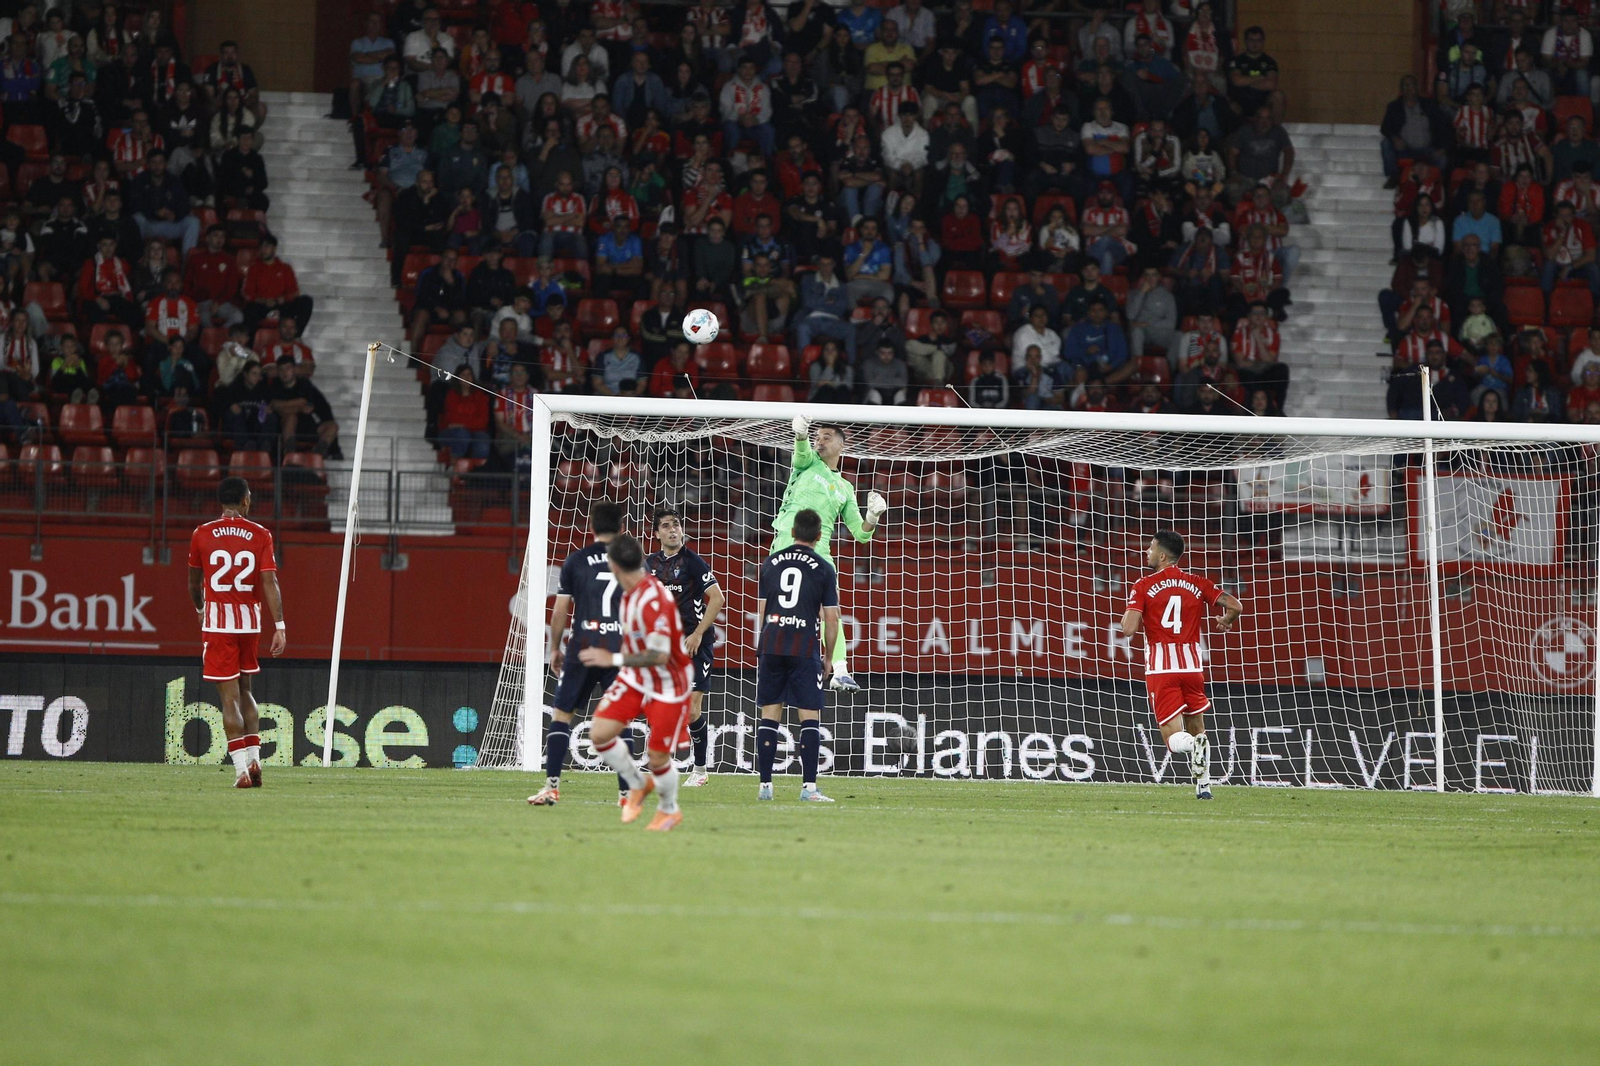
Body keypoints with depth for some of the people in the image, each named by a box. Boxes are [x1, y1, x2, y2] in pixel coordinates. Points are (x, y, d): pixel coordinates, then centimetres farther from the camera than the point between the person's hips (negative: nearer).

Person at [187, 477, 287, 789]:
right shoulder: (260, 535, 0)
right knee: (245, 690, 19)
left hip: (217, 621, -2)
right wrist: (280, 627, -8)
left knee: (230, 696, -3)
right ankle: (254, 758, 10)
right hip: (249, 620, 2)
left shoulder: (202, 534, 0)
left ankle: (241, 767, -10)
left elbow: (194, 581, 13)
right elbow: (270, 582, -8)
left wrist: (200, 608, 33)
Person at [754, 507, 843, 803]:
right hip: (805, 646, -3)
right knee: (810, 717, -1)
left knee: (770, 714, 7)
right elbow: (831, 618, -1)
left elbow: (761, 611, 13)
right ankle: (809, 787, -7)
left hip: (770, 645, 3)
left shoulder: (771, 563, 10)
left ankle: (765, 785, 5)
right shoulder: (824, 568, 0)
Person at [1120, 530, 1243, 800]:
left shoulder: (1143, 586, -2)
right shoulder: (1197, 583, 7)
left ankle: (1193, 745, -36)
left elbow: (1128, 628, -12)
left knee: (1174, 738, -2)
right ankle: (1203, 786, 13)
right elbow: (1235, 606, 0)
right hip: (1192, 664, 3)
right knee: (1196, 727, 21)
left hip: (1160, 668, -3)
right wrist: (1224, 622, 22)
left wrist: (1127, 614, 12)